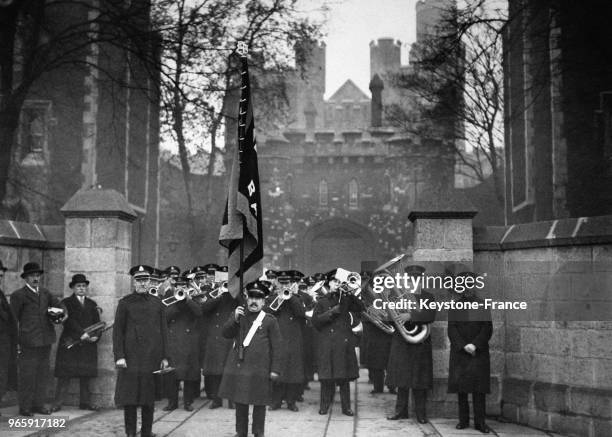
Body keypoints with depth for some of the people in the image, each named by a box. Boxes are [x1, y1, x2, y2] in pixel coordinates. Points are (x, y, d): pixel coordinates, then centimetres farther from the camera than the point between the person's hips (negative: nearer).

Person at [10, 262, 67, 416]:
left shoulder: (45, 293, 15)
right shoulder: (18, 295, -2)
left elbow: (59, 304, 17)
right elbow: (13, 319, -2)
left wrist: (64, 313, -7)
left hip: (45, 340, 6)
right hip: (28, 342, -6)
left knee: (43, 373, 9)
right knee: (27, 374, -3)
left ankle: (38, 404, 17)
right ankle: (25, 407, 5)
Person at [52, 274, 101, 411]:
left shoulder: (92, 304, 17)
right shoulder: (66, 303, 3)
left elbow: (97, 323, 11)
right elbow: (69, 320, -11)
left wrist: (96, 336, -8)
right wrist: (81, 333, -21)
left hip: (88, 345, 4)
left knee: (86, 375, 4)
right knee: (65, 375, -5)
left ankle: (85, 402, 11)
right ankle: (58, 403, -2)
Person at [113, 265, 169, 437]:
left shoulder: (157, 303, 10)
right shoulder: (125, 303, 3)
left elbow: (163, 331, 11)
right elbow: (118, 331, 0)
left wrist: (164, 357, 6)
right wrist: (119, 356, -8)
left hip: (152, 358, 2)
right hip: (131, 357, -2)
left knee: (149, 398, 6)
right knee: (129, 397, -1)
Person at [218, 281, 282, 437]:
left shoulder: (270, 320, -1)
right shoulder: (238, 314, 10)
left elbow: (276, 347, -2)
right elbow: (226, 334, 2)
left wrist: (275, 369, -7)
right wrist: (234, 319, -13)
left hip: (259, 369, -3)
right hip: (238, 366, 3)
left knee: (259, 403, 4)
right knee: (240, 401, 9)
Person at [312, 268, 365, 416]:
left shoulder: (345, 299, 12)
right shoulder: (322, 301, 7)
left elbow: (361, 308, 1)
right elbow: (315, 320, -3)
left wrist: (351, 295, -9)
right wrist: (332, 312, -11)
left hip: (344, 341, 1)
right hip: (327, 342, -1)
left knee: (344, 376, 2)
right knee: (326, 377, -2)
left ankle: (346, 407, 7)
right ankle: (324, 405, 9)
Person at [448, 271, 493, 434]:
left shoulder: (482, 305, 6)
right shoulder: (454, 307, 8)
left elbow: (487, 329, 0)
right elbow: (452, 329, 1)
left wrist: (475, 345, -12)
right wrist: (463, 346, -12)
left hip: (479, 353, -1)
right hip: (459, 353, 1)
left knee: (479, 388, -4)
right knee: (460, 387, 2)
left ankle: (480, 421, -1)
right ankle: (463, 419, 10)